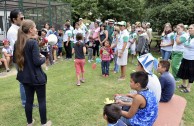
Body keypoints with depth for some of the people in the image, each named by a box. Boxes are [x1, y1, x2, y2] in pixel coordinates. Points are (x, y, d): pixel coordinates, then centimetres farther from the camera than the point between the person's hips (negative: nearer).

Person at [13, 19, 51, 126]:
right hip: (36, 77, -7)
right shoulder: (33, 42, -19)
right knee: (42, 100, 9)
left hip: (25, 76, 7)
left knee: (29, 100, 18)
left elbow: (15, 59, 12)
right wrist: (43, 57, -3)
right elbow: (37, 62, -22)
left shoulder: (17, 43, 3)